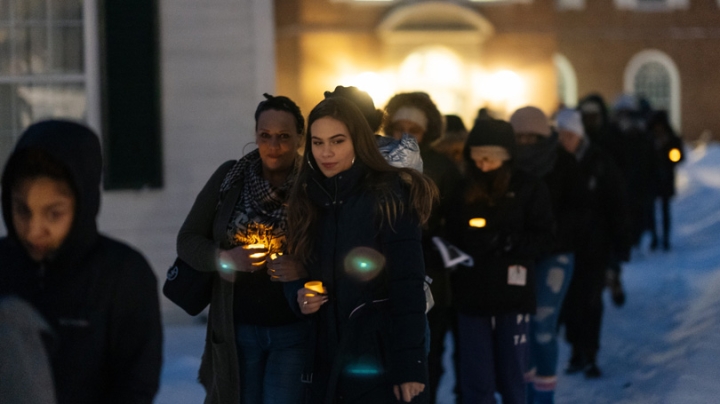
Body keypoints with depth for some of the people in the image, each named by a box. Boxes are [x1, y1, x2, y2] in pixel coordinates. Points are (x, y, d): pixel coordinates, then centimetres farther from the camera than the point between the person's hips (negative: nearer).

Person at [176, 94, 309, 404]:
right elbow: (188, 241, 2)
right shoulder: (230, 178, -1)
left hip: (294, 332, -2)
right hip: (236, 331, 2)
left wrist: (304, 270, -24)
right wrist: (223, 258, -16)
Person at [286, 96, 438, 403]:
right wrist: (299, 296, -3)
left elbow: (408, 289, -14)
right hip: (328, 360, 6)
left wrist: (409, 366, -20)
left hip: (382, 357, -5)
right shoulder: (309, 199, 10)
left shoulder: (389, 196, -8)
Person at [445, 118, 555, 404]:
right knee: (476, 380, 4)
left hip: (512, 293, -2)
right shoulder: (464, 191, 7)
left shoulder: (529, 188, 0)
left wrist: (504, 242, -18)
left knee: (512, 375, 7)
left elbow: (542, 239, -5)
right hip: (471, 294, 2)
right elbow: (452, 237, 7)